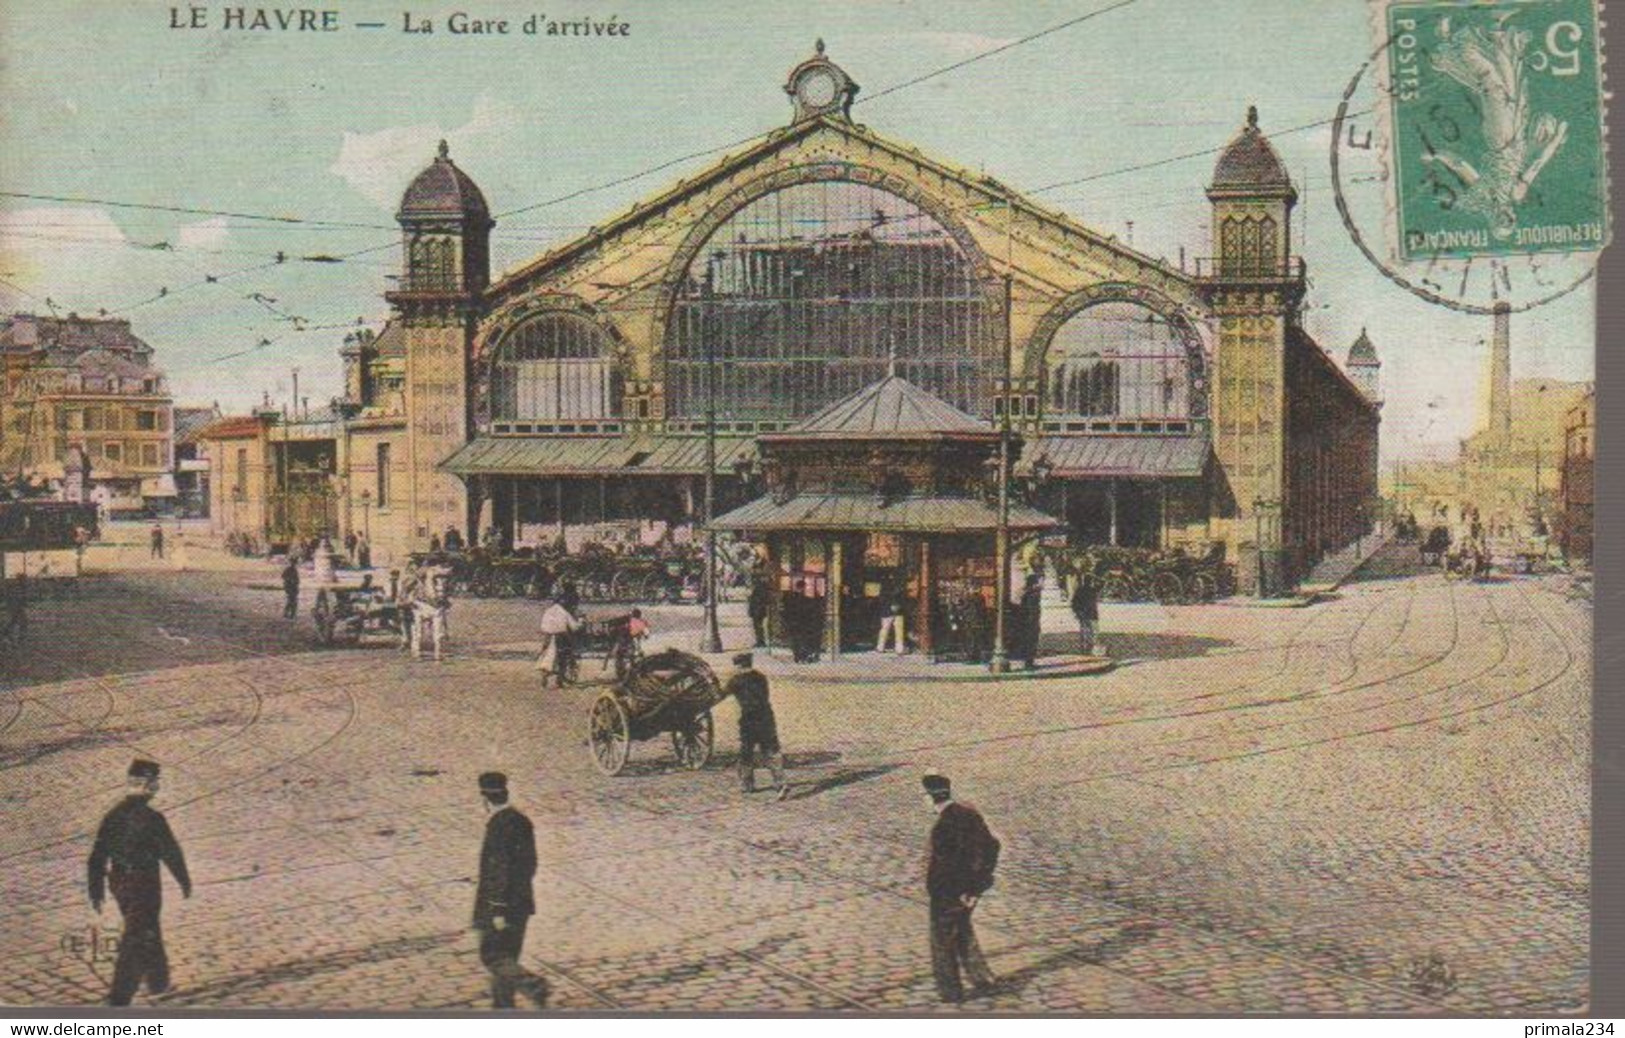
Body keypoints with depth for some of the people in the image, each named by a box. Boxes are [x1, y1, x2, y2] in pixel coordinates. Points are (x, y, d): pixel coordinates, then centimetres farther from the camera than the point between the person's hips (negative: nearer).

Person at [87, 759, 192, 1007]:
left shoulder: (112, 815, 0)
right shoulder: (152, 819, -19)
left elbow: (98, 856, 3)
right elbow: (171, 852, -12)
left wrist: (96, 891, 10)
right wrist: (185, 881, 3)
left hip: (119, 882, 7)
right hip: (145, 884, -7)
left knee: (148, 931, 23)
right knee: (135, 940, 0)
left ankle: (158, 981, 36)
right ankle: (119, 998, -2)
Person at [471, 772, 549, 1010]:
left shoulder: (498, 827, -22)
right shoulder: (522, 821, 5)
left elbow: (500, 870, -23)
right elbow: (530, 863, 13)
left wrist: (498, 910, -20)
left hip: (500, 903, -9)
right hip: (522, 901, 9)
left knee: (492, 957, 1)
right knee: (507, 956, 16)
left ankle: (533, 986, -14)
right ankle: (503, 1007, 22)